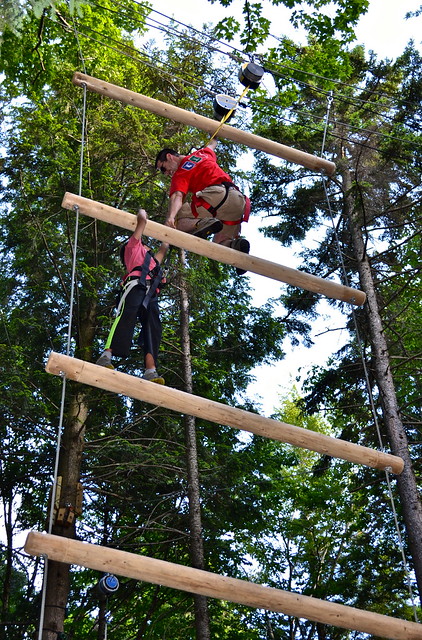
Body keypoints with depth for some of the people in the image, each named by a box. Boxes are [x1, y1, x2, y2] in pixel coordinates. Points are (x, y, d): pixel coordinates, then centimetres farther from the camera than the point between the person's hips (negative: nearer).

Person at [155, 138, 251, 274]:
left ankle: (203, 223, -31)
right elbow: (212, 145, 53)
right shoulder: (202, 153, 29)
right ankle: (236, 244, -16)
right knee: (220, 242, 20)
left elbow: (177, 196, -10)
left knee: (176, 221, -2)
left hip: (216, 195, -7)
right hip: (238, 200, 7)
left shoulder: (179, 174, 9)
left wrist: (170, 218, -27)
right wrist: (214, 139, 77)